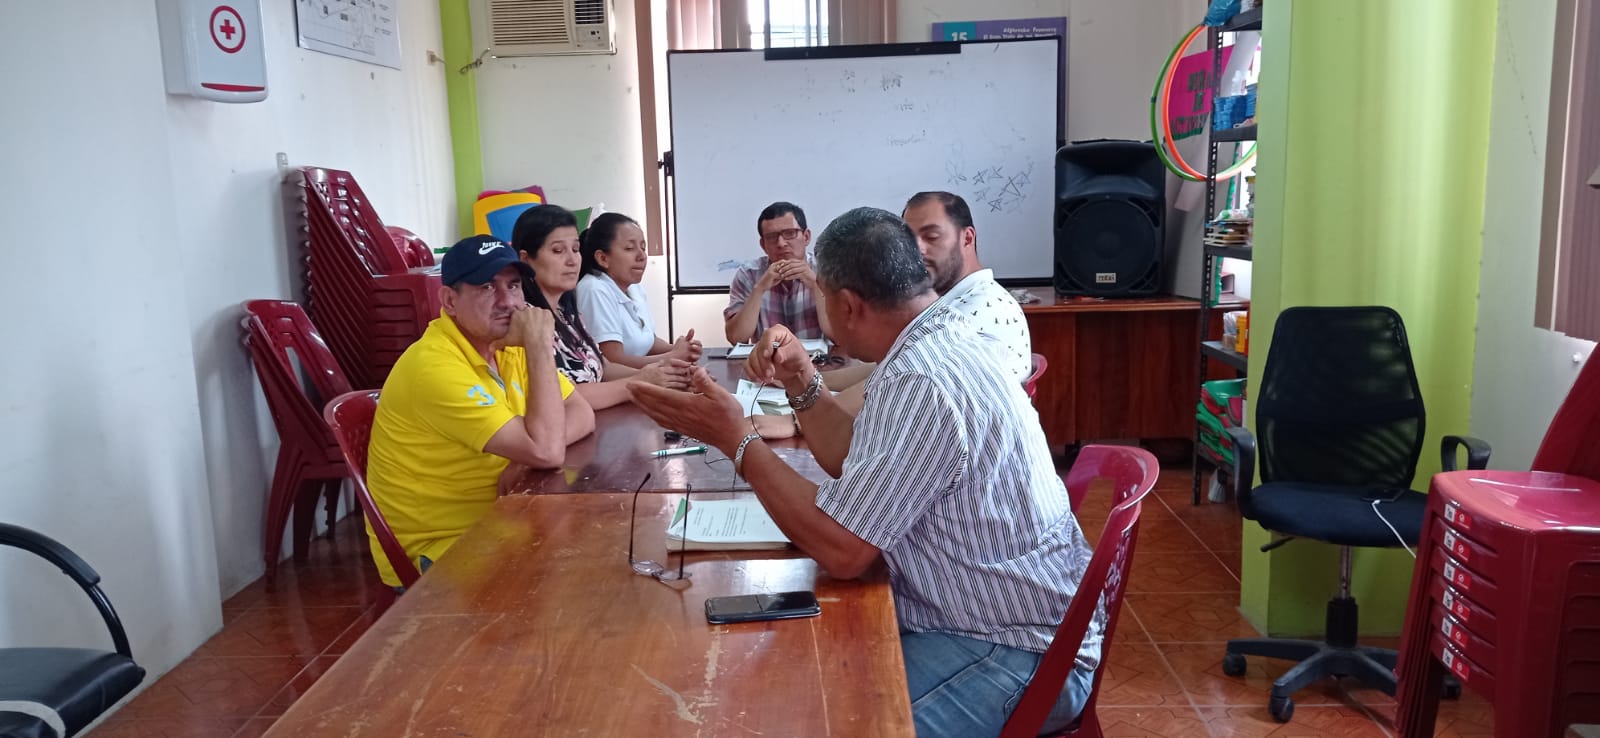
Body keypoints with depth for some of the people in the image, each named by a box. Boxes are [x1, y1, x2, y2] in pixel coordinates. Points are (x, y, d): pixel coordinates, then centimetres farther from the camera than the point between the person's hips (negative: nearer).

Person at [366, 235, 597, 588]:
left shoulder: (506, 343, 2)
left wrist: (530, 455, -18)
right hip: (436, 549, -8)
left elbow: (582, 414, 2)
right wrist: (539, 345, -26)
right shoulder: (434, 366, -25)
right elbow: (547, 451, -30)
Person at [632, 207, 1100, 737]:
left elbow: (842, 549, -25)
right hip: (996, 615, 10)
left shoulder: (923, 382, -27)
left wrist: (734, 436, -18)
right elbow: (855, 462, 18)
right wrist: (801, 381, 5)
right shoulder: (942, 340, 6)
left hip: (1020, 653, -10)